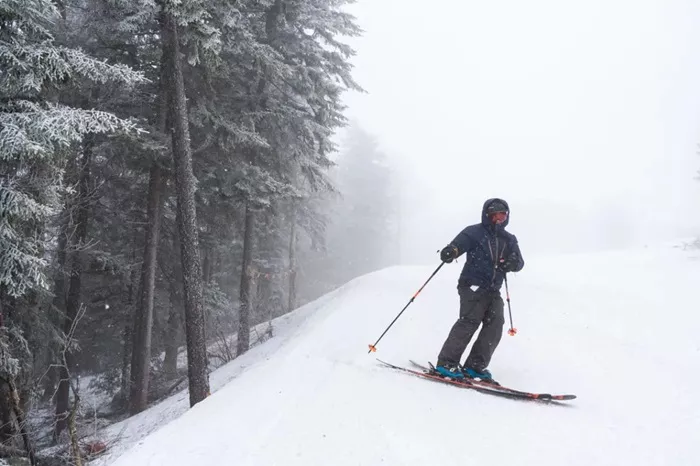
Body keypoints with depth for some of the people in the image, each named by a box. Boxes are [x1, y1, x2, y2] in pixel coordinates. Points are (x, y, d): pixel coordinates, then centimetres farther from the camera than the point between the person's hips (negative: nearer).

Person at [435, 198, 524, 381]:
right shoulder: (475, 232, 0)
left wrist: (512, 263, -13)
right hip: (472, 285, -6)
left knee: (495, 324, -8)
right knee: (470, 320, -20)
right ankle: (446, 363, -16)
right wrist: (451, 251, -40)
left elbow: (519, 262, 12)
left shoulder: (509, 240, 17)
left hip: (493, 290, 6)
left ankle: (475, 365, 0)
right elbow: (459, 243, -15)